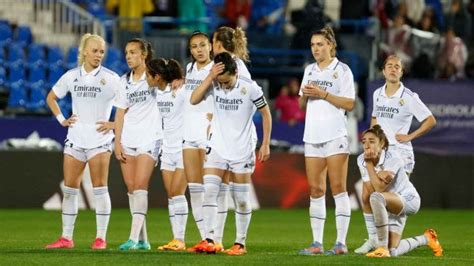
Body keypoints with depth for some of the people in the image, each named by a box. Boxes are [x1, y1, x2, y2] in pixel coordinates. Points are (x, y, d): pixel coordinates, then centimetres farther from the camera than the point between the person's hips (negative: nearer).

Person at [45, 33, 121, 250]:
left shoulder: (110, 78, -4)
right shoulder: (71, 76, 7)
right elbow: (51, 98, 21)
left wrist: (114, 123, -9)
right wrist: (61, 119, 10)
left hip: (99, 140, -4)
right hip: (75, 139, 4)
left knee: (100, 188, -6)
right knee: (69, 189, 4)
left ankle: (101, 238, -2)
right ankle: (66, 238, 11)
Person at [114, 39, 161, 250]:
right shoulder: (125, 81, 13)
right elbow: (120, 113, 13)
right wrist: (117, 141, 6)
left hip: (149, 138, -5)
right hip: (128, 138, 5)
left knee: (140, 186, -14)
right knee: (131, 188, 3)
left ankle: (134, 237, -19)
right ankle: (143, 239, 9)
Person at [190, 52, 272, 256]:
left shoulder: (250, 88, -11)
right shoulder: (214, 85, -6)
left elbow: (266, 114, -2)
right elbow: (194, 100, -20)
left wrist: (265, 144, -4)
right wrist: (210, 77, -26)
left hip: (242, 151, -2)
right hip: (217, 148, 2)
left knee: (241, 199, 3)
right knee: (209, 191, -12)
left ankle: (240, 243, 14)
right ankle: (209, 241, -13)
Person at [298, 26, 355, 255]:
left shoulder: (342, 70, -2)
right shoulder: (310, 70, 15)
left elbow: (349, 104, -8)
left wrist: (323, 94, -14)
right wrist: (304, 95, -2)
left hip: (335, 135, -6)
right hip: (312, 135, 6)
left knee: (338, 188, -7)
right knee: (315, 190, 3)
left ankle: (341, 242, -8)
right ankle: (317, 243, 4)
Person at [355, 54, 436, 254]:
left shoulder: (408, 97, -6)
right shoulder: (378, 94, 10)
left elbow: (430, 121, -5)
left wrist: (410, 136, -8)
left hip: (400, 153, -5)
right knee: (366, 196, -2)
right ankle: (372, 239, 10)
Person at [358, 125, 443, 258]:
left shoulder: (392, 157, -23)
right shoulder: (361, 160, -7)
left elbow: (379, 188, -30)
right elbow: (371, 190, -14)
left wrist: (369, 164, -27)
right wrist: (379, 174, -32)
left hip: (408, 200, -7)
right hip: (391, 206, 7)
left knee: (376, 197, -38)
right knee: (393, 252, 0)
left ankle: (382, 248, -31)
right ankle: (426, 238, 31)